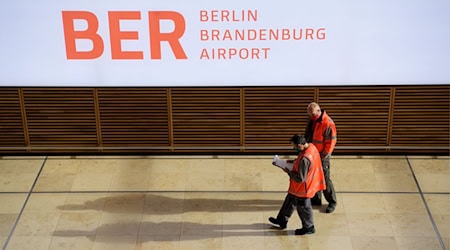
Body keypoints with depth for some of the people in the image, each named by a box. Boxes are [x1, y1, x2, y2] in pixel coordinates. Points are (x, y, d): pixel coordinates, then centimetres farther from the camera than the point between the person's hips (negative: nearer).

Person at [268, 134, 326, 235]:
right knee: (290, 200, 25)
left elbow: (300, 178, -29)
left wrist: (289, 172, -15)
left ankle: (308, 228, 35)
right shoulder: (311, 146, -9)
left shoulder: (304, 159, -37)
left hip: (303, 188, -10)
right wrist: (294, 162, 0)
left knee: (303, 208, 13)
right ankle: (282, 220, 43)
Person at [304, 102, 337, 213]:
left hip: (321, 156, -8)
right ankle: (316, 199, 31)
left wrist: (323, 155, -17)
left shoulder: (328, 124, -21)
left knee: (325, 179, 0)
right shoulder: (312, 120, 4)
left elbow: (331, 142, -19)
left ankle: (332, 202, 14)